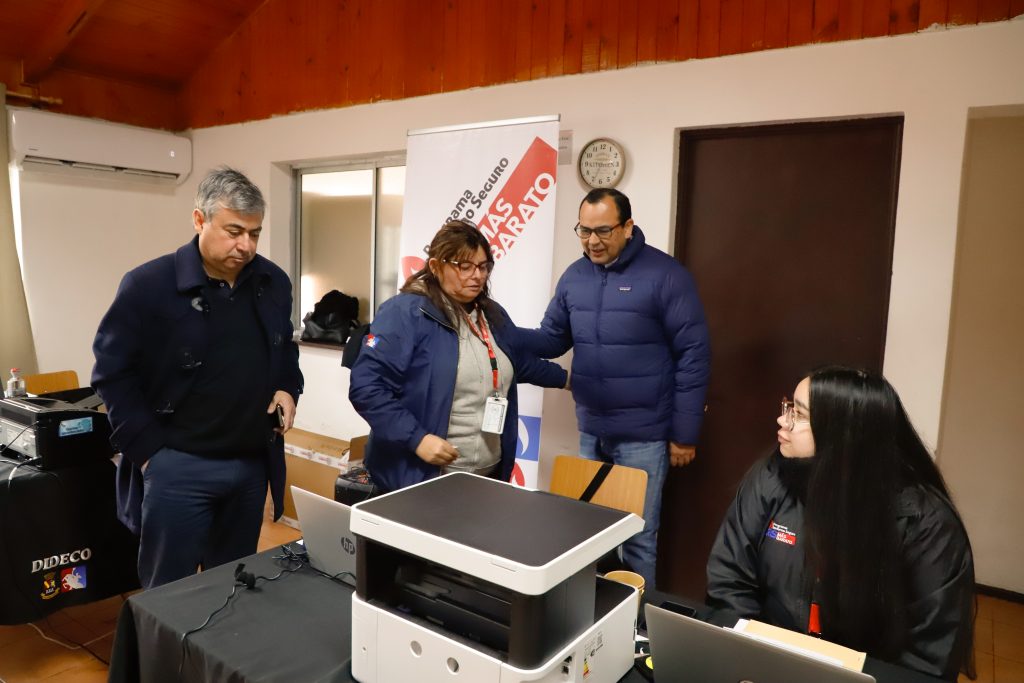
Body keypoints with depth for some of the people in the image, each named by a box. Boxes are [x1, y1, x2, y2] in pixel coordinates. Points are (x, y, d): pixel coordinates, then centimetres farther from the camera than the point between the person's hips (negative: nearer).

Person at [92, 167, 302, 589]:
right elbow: (113, 373, -7)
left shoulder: (273, 282, 3)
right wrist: (148, 449, -11)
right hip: (178, 466, -4)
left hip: (253, 463, 5)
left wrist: (288, 388, 0)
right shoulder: (148, 285, -12)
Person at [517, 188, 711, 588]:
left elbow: (693, 355, -13)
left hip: (644, 435, -5)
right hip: (591, 431, 6)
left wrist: (685, 434, -12)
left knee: (637, 536, 7)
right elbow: (552, 338, 8)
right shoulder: (574, 276, 4)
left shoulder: (665, 275, -13)